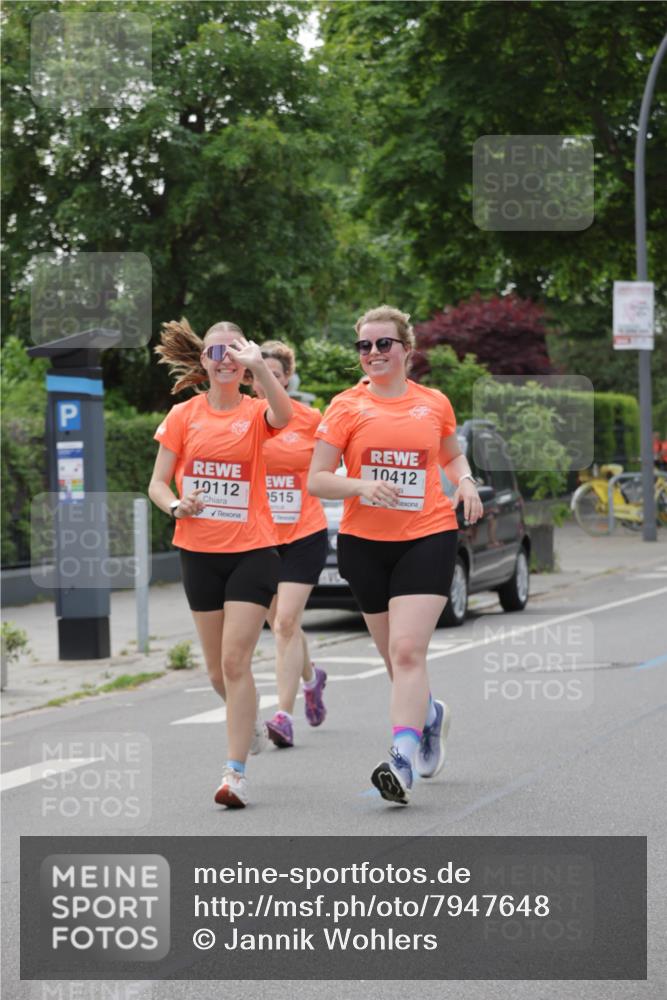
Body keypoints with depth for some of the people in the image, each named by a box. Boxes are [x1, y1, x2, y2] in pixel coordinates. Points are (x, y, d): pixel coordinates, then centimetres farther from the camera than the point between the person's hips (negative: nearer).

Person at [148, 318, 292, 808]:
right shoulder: (183, 416, 5)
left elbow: (284, 415, -26)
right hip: (199, 551, 3)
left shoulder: (255, 413, -1)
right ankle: (245, 725, 39)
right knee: (218, 668, 11)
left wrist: (258, 365, -37)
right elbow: (158, 483, 6)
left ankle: (236, 772, -11)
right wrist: (175, 505, -15)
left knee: (236, 660, -13)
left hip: (252, 550, -3)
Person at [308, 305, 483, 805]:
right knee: (396, 656, 12)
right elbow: (316, 480, -2)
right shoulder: (346, 407, 0)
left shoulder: (435, 403, 5)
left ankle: (403, 761, -22)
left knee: (407, 651, -17)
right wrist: (361, 486, -20)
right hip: (364, 542, 1)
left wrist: (465, 482, 3)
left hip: (428, 538, -1)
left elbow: (452, 454, 24)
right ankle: (430, 714, 42)